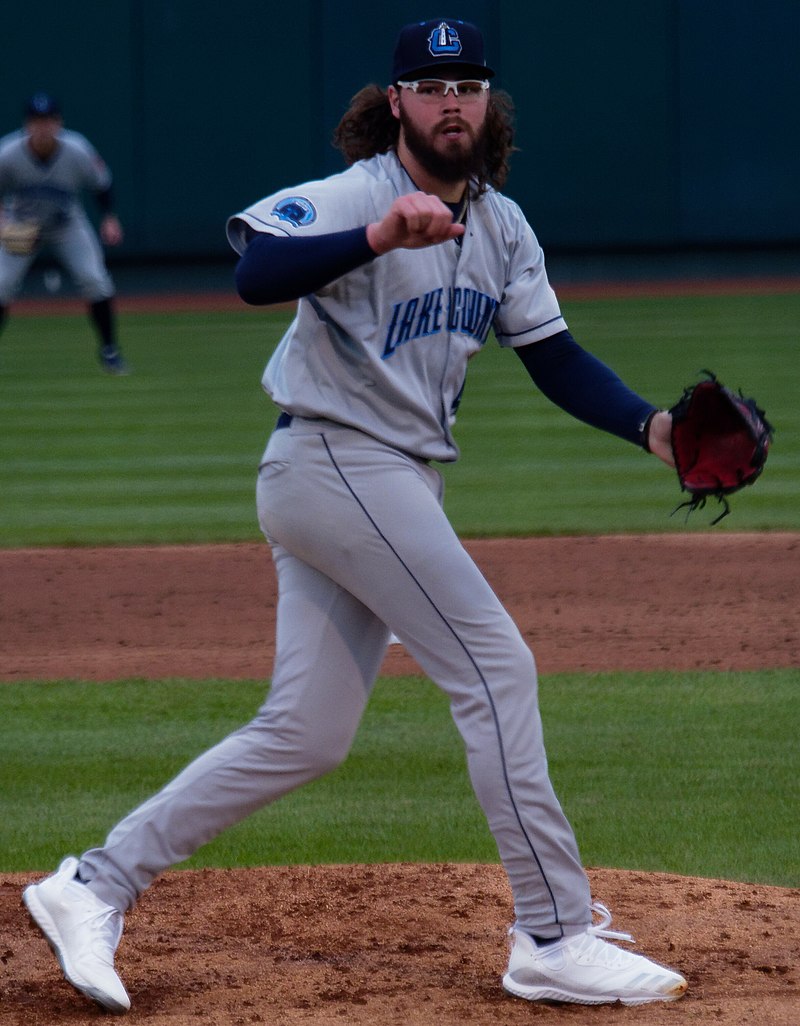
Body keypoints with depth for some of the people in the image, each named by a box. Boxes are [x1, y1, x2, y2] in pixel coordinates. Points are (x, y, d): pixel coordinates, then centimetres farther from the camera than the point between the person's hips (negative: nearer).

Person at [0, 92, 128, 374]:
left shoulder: (77, 151, -24)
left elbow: (101, 183, -6)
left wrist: (110, 218, -18)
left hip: (68, 226, 0)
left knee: (96, 281, -12)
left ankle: (109, 350, 4)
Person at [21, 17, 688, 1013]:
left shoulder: (501, 225, 12)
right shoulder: (351, 197, -14)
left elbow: (555, 359, 13)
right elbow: (256, 274, -32)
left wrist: (650, 426, -3)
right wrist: (376, 237, -47)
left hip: (402, 482, 9)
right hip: (333, 467, -9)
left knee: (305, 734, 6)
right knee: (495, 667, -12)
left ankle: (95, 886, 11)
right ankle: (555, 940, -7)